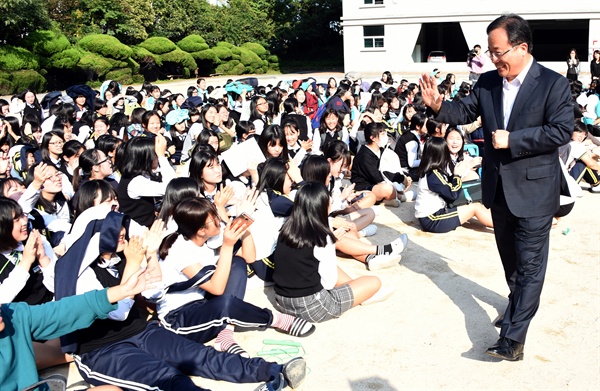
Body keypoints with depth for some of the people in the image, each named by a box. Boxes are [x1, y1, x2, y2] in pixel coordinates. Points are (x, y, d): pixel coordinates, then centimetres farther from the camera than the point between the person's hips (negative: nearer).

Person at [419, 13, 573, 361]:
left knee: (529, 263, -3)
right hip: (499, 187, 6)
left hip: (534, 189, -6)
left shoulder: (553, 84, -13)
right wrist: (438, 106, -14)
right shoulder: (487, 82, 2)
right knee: (510, 256, 21)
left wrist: (512, 140, -24)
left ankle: (513, 339, -3)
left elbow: (562, 130, -19)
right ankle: (519, 305, 43)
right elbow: (465, 113, 6)